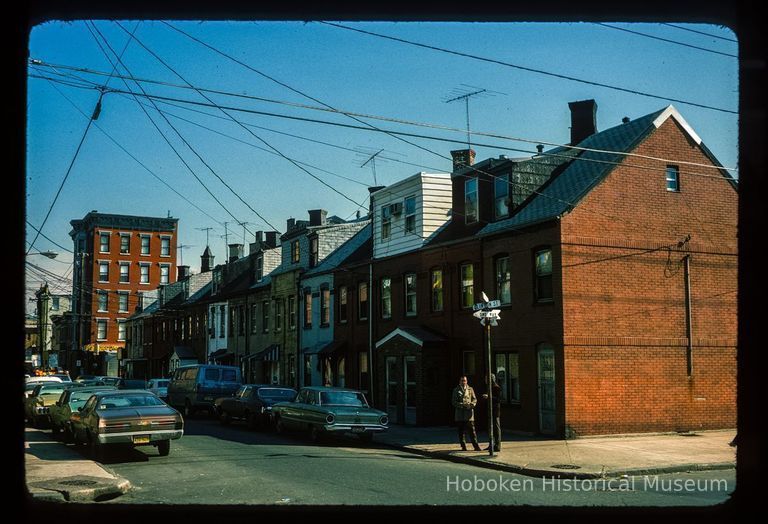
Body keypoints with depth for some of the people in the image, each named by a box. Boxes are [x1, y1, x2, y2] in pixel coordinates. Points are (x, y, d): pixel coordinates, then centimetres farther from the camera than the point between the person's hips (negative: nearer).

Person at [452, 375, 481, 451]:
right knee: (461, 431, 3)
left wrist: (472, 404, -11)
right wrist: (462, 405, -13)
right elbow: (453, 402, 1)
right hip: (460, 413, 0)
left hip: (469, 412, 0)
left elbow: (474, 399, 12)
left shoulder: (470, 389, 12)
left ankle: (476, 446, -4)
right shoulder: (456, 390, 7)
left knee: (472, 430, -6)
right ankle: (463, 446, 10)